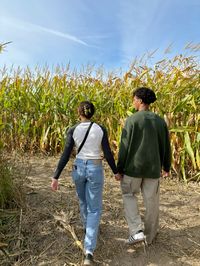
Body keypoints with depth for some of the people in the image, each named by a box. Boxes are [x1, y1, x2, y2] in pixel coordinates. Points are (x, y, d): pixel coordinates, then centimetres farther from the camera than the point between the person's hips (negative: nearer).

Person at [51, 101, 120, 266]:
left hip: (79, 168, 2)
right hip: (95, 170, -2)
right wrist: (116, 172, 8)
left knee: (83, 201, 29)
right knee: (94, 209, 8)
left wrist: (56, 177, -4)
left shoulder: (73, 130, -6)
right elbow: (108, 153, -6)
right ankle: (89, 251, -2)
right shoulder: (101, 129, -8)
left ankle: (87, 226, 53)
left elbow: (66, 155, -9)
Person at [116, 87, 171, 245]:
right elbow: (166, 146, 9)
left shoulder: (132, 120, -12)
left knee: (129, 195, 19)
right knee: (152, 201, 16)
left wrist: (119, 169, -3)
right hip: (153, 168, 4)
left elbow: (125, 147, -11)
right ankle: (150, 236, 34)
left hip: (134, 167, -4)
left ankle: (137, 231, 9)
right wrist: (166, 167, 21)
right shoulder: (160, 121, 3)